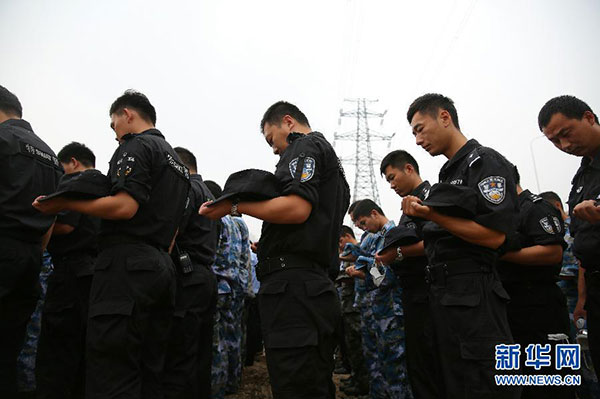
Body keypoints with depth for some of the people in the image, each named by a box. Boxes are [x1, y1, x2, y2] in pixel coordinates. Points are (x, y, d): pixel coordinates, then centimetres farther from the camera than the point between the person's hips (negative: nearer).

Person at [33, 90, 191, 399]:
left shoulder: (136, 145, -2)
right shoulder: (177, 161, 25)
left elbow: (125, 206, -17)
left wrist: (64, 203, -9)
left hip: (127, 264, -9)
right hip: (162, 267, 9)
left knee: (111, 374, -7)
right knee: (149, 371, 11)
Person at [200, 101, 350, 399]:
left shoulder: (306, 145, 0)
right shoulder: (333, 165, 29)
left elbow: (297, 208, -18)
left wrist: (234, 205, -11)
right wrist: (265, 245, 29)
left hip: (292, 283, -10)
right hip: (317, 283, 11)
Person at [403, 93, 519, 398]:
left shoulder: (485, 161, -6)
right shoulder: (447, 174, 19)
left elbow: (493, 236, -17)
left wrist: (431, 215, -18)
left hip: (473, 295, -9)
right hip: (441, 293, 9)